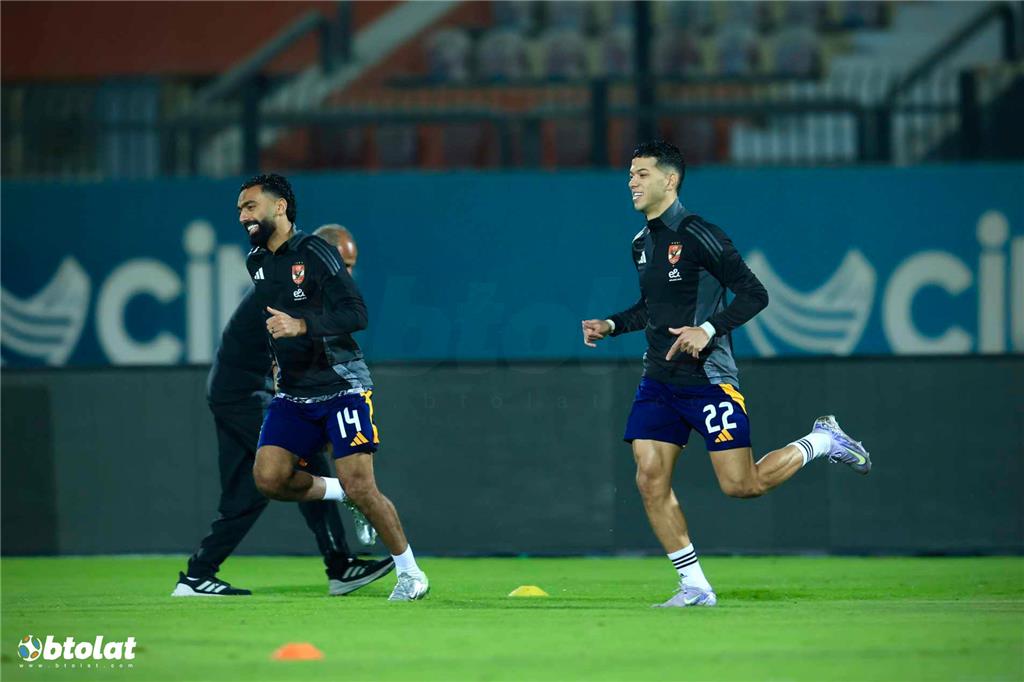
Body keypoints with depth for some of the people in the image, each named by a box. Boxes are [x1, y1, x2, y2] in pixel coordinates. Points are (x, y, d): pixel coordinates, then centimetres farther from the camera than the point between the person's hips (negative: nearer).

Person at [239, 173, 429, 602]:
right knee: (268, 477, -13)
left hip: (341, 386, -6)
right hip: (293, 394, 6)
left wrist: (302, 325, -31)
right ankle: (335, 493, 15)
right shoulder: (256, 262, 10)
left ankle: (410, 572, 6)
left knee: (359, 487, -11)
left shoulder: (315, 254, -12)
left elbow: (356, 315, -20)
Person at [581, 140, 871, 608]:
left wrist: (709, 329, -24)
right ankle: (694, 587, 3)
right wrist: (611, 325, 11)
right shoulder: (642, 244, 12)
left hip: (707, 378, -7)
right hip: (659, 380, 7)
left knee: (741, 485, -8)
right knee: (650, 479, -6)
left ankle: (820, 442, 18)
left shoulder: (698, 235, -12)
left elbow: (754, 294, -13)